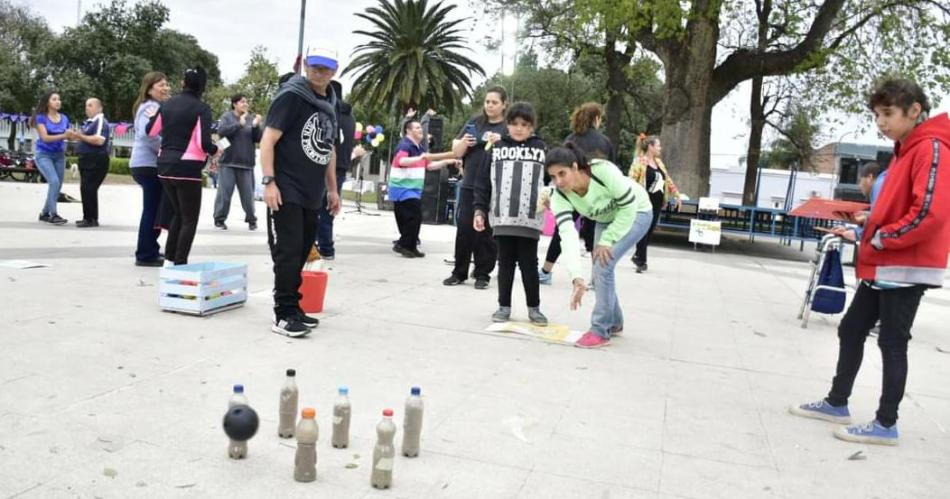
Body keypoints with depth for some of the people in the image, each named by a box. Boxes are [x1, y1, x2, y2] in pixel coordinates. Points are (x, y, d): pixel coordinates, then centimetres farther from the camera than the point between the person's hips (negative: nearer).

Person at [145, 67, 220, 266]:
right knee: (190, 219, 3)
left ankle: (169, 260, 21)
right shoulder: (201, 108, -11)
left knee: (179, 214, 21)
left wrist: (153, 115, 39)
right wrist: (215, 151, 2)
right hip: (187, 168, -7)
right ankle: (179, 264, -2)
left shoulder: (168, 104, 8)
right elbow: (204, 143, -19)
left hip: (165, 166, 7)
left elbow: (151, 131, 20)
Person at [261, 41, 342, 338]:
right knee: (287, 254, -7)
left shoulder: (330, 104, 15)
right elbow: (268, 140, -13)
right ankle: (284, 315, -1)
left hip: (312, 195, 7)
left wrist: (332, 189, 22)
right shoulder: (291, 96, -8)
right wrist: (269, 181, -21)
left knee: (300, 254, 12)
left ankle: (292, 309, 21)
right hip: (286, 192, -7)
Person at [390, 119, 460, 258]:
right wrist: (419, 158, -45)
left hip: (413, 189, 9)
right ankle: (403, 245, -7)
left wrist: (446, 162, 13)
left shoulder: (419, 148, 16)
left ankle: (409, 247, 20)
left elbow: (429, 165, 21)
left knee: (411, 218, 12)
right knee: (414, 216, -16)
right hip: (403, 189, -9)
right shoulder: (405, 145, -14)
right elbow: (402, 161, -33)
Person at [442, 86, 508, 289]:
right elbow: (457, 151, 14)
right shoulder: (474, 123, 12)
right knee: (464, 229, 3)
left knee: (487, 232, 1)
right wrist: (464, 142, -6)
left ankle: (482, 274, 12)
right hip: (469, 186, 3)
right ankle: (459, 272, 12)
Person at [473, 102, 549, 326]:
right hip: (502, 218, 1)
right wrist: (480, 209, 0)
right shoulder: (497, 148, 8)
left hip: (530, 219, -1)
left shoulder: (541, 149, 7)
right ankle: (504, 306, 18)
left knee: (529, 264, 5)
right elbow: (483, 182, 6)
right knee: (505, 263, 8)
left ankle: (534, 307, 16)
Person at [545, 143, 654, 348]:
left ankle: (600, 331, -9)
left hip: (636, 212, -5)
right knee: (599, 270, 4)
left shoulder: (603, 171, -37)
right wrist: (577, 277, -45)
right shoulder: (559, 196, -24)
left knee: (603, 265, -19)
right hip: (606, 219, 6)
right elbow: (567, 235, -34)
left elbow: (629, 206, -26)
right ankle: (614, 324, 28)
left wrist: (607, 240, -25)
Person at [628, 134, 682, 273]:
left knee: (650, 232, 11)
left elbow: (667, 179, 21)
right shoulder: (640, 162, -10)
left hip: (657, 202, 8)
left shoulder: (658, 162, 14)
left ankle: (638, 256, 26)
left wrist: (676, 195, 20)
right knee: (644, 232, -5)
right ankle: (642, 261, 4)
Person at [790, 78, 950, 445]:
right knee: (851, 330, 13)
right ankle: (837, 404, 25)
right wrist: (864, 234, 12)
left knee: (892, 344, -2)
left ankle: (886, 424, 9)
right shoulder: (904, 151, 16)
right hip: (882, 267, 10)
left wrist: (882, 238, -16)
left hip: (905, 269, -10)